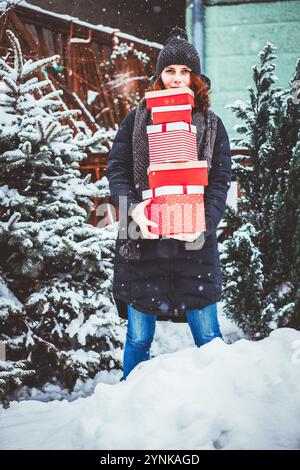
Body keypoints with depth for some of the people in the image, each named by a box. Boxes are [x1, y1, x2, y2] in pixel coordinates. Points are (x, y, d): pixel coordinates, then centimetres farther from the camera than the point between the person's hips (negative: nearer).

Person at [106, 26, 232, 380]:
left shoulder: (211, 125, 10)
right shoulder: (138, 118, 9)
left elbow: (220, 181, 3)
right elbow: (116, 168, 4)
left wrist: (204, 222, -14)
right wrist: (134, 208, -14)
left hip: (194, 245, 0)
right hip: (141, 243, 0)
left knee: (208, 338, 3)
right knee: (139, 339, 6)